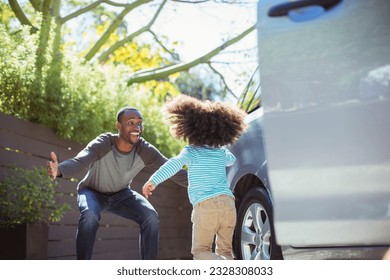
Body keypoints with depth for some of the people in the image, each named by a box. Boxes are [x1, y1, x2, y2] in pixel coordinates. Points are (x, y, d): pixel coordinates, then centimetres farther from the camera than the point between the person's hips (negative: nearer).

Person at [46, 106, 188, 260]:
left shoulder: (145, 151, -24)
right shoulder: (102, 144, -34)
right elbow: (77, 162, -51)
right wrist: (58, 170, -73)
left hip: (121, 194, 3)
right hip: (93, 192, -3)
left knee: (151, 216, -20)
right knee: (89, 215, -36)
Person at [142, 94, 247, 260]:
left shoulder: (191, 151, 1)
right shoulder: (221, 152, 17)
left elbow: (175, 163, -20)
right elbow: (231, 160, 42)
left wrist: (154, 180, -25)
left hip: (205, 206, -4)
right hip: (227, 203, 4)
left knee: (200, 250, 9)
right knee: (224, 250, 18)